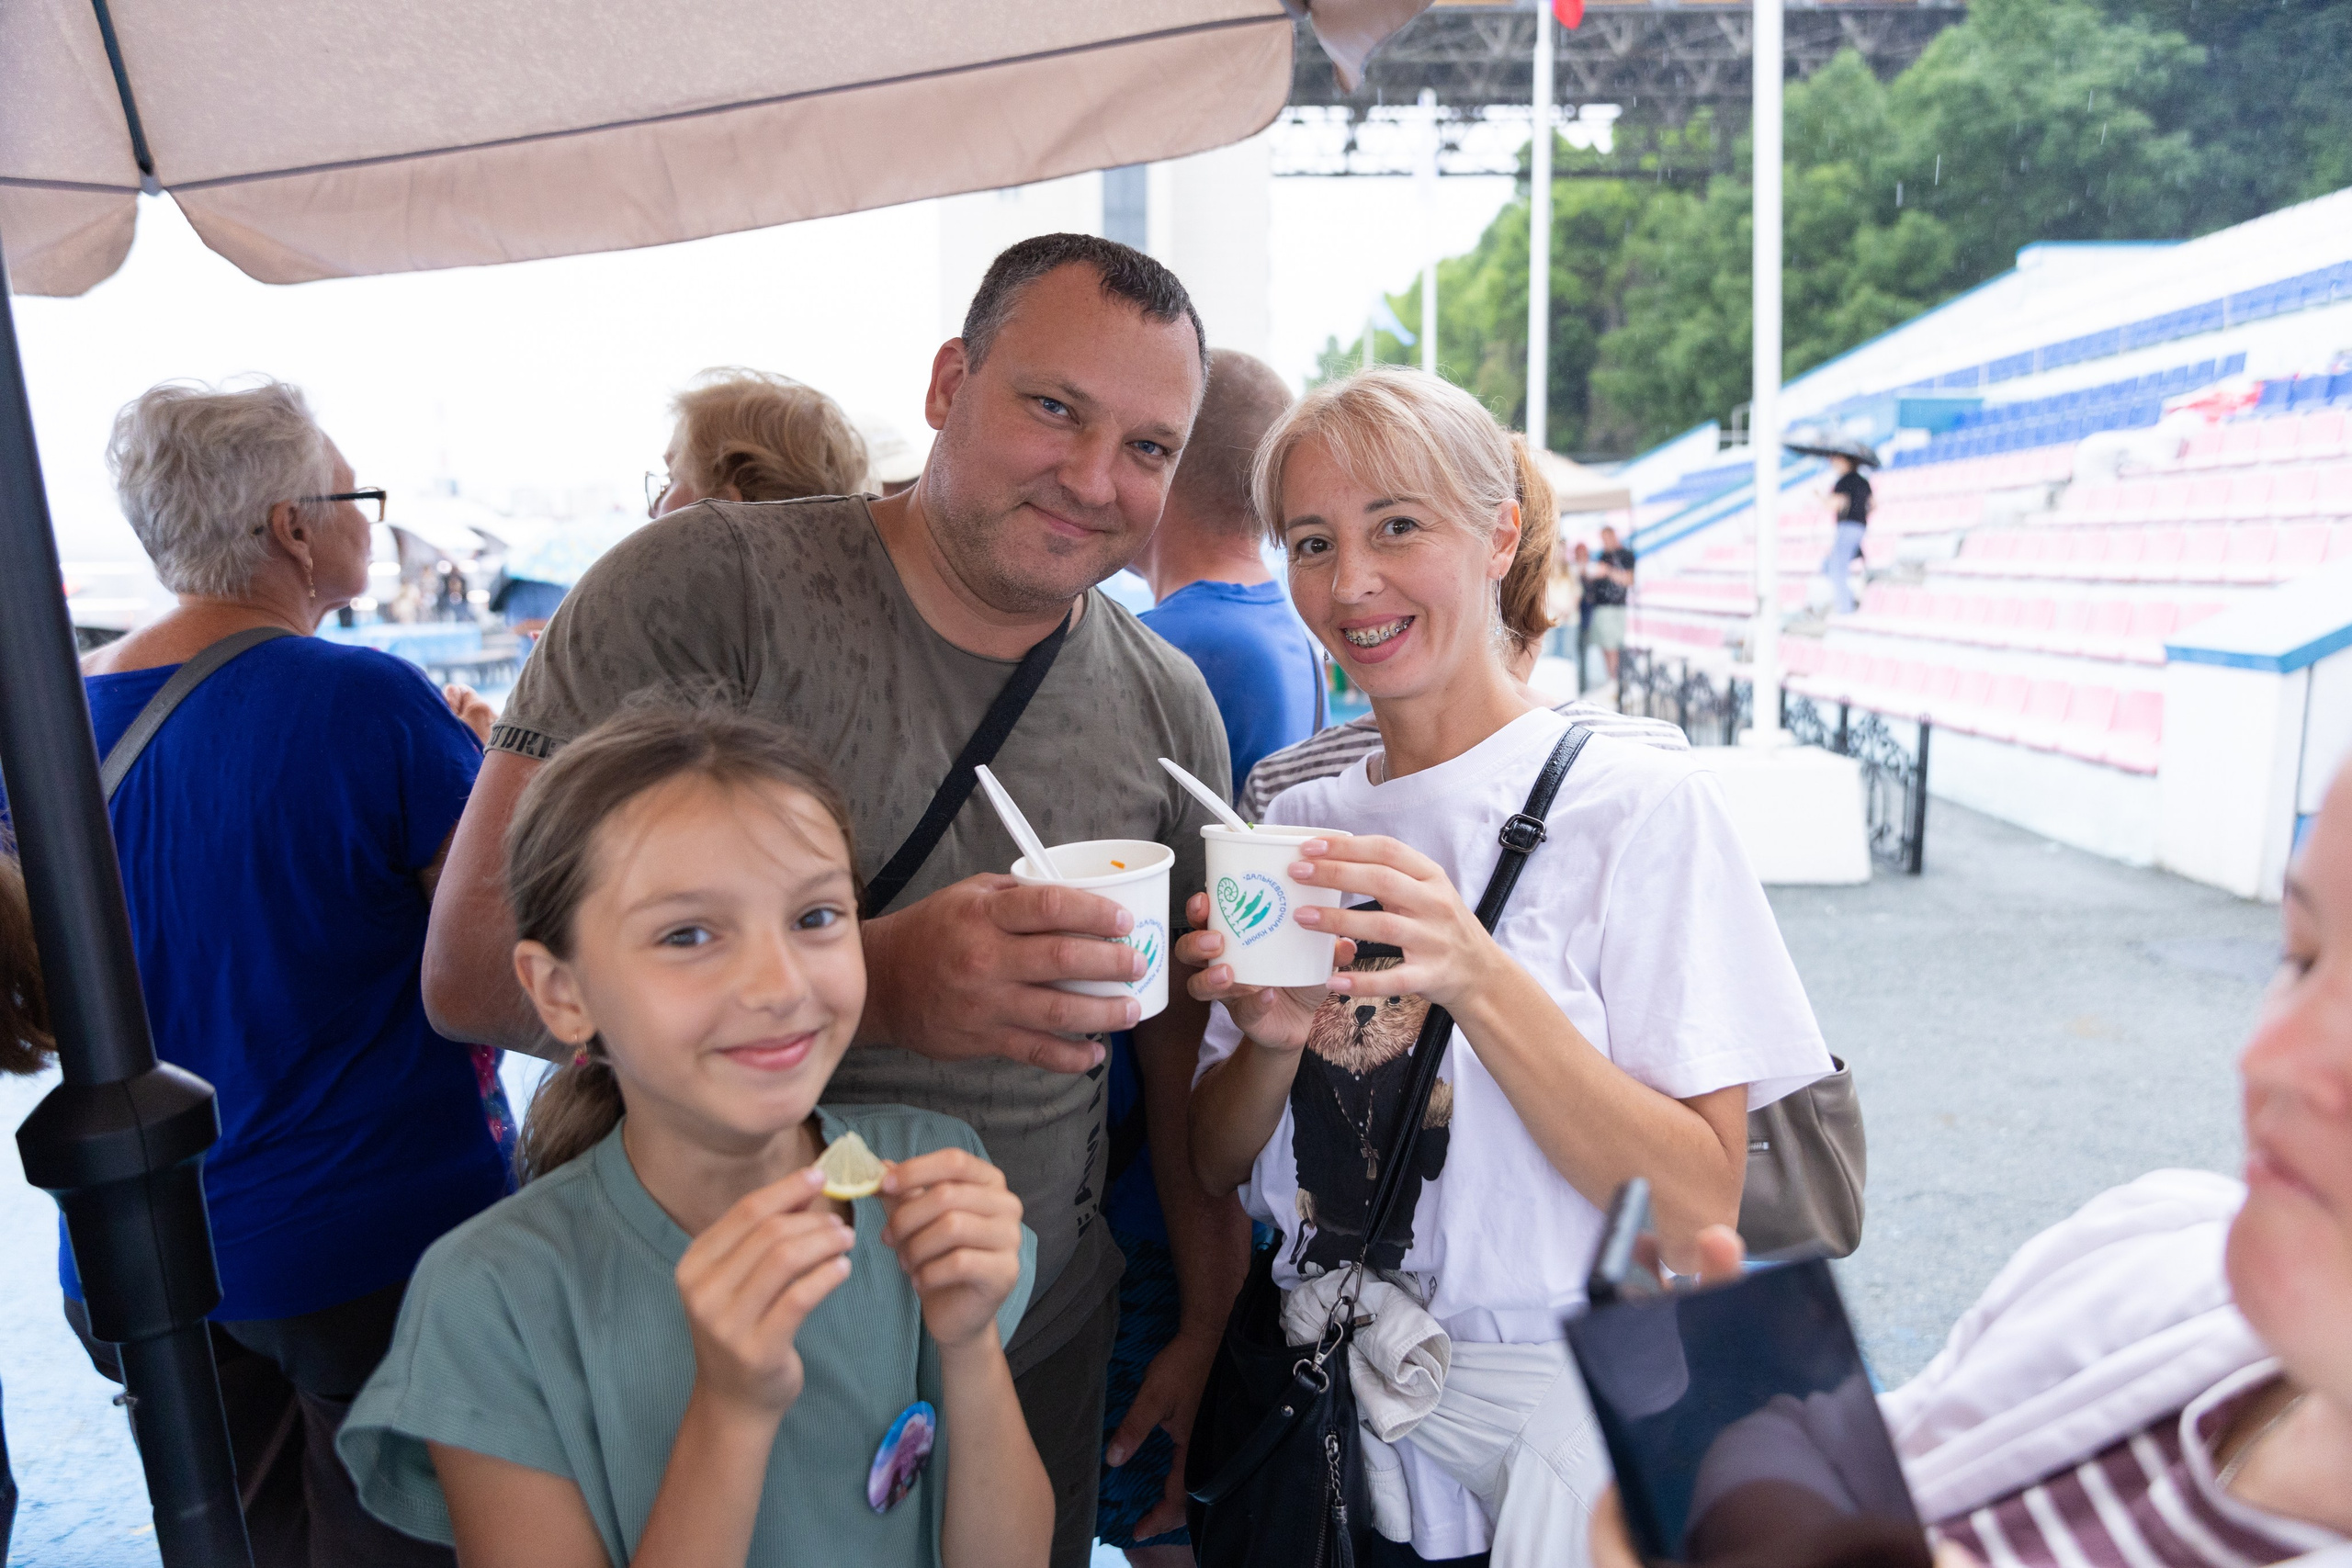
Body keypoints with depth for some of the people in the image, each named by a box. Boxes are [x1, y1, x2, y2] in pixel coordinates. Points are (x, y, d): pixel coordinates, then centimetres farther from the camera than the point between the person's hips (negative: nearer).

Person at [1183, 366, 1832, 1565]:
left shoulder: (1638, 805, -13)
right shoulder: (1295, 821, 1)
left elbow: (1696, 1217, -18)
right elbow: (1217, 1167, 4)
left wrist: (1477, 983, -29)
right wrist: (1270, 1039, -17)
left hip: (1559, 1446, -4)